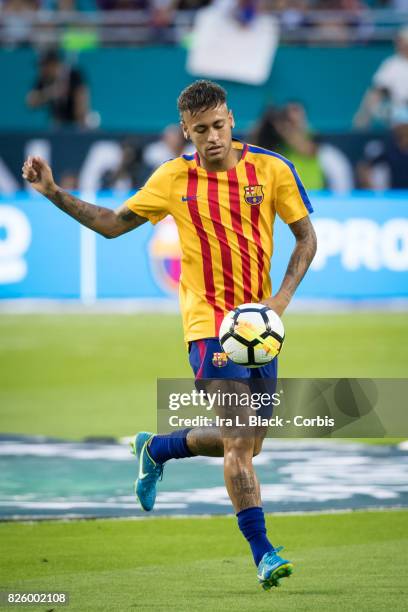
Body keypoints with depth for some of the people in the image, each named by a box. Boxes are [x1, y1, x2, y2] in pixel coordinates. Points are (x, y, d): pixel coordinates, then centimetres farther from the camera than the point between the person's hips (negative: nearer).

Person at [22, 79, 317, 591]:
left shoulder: (271, 169, -2)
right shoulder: (175, 178, -2)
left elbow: (306, 237, 6)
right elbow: (112, 224, 8)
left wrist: (282, 298, -8)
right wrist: (54, 193, -2)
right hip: (209, 319, -3)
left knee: (244, 443, 11)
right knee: (239, 440, -15)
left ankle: (157, 449, 37)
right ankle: (262, 553, -12)